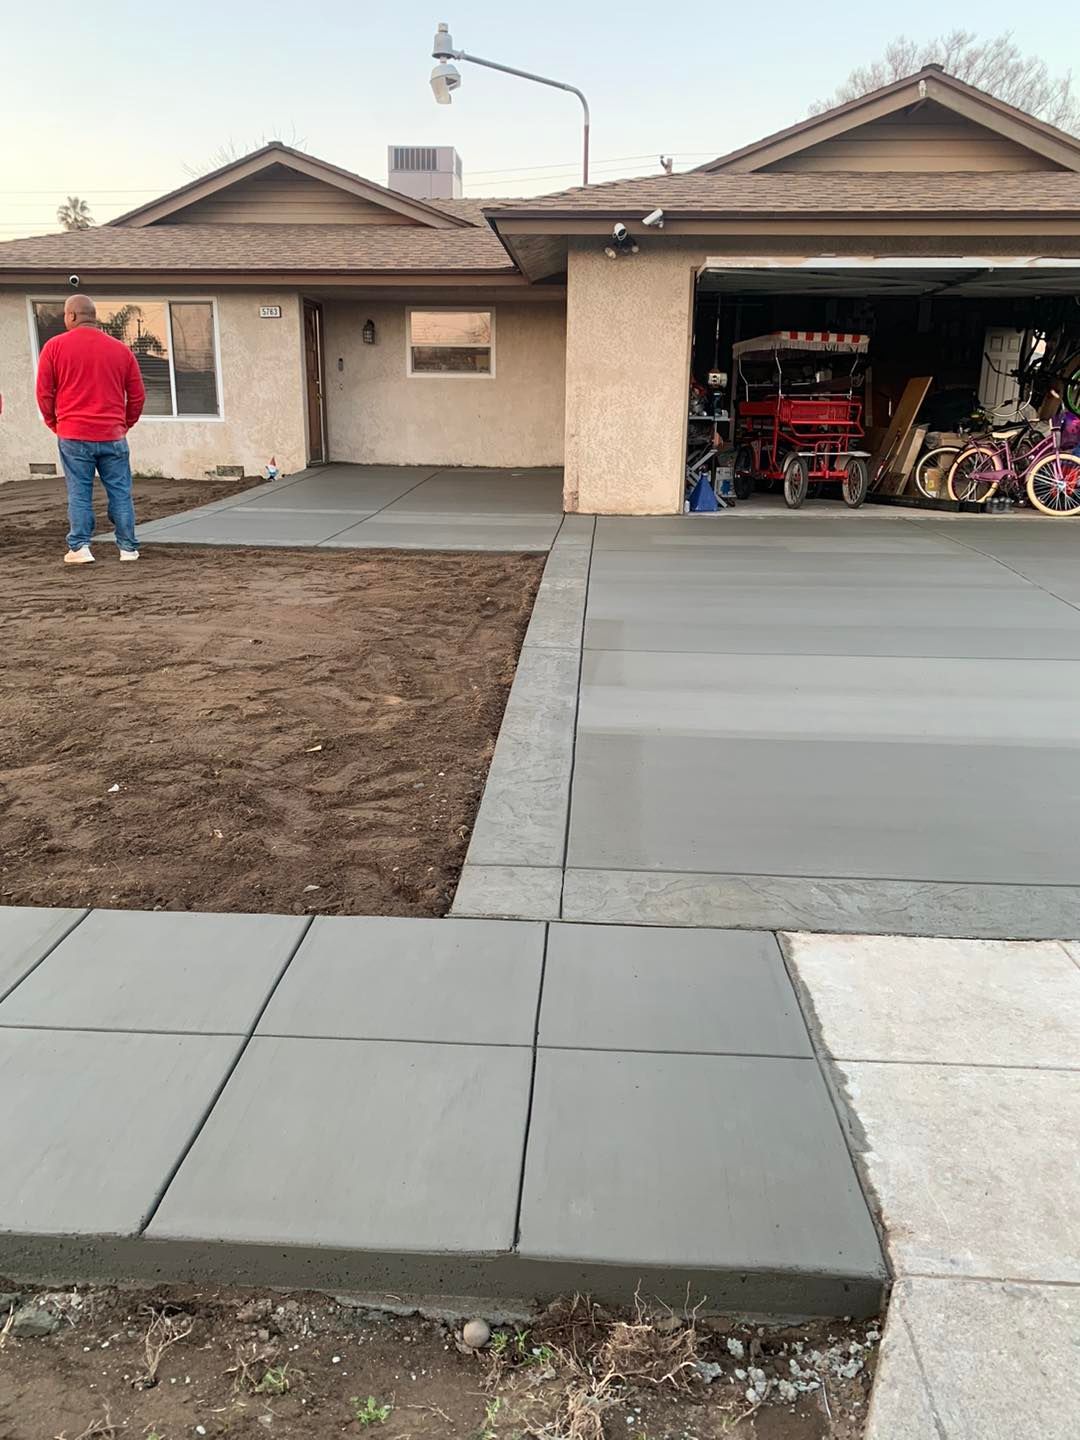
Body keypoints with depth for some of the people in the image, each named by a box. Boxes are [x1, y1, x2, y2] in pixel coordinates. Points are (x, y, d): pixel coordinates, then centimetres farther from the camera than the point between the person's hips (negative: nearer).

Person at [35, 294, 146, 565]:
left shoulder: (54, 346, 1)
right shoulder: (120, 349, 6)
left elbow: (44, 392, 2)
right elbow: (137, 395, 8)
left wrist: (54, 423, 15)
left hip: (73, 436, -1)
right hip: (113, 436, 1)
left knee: (79, 493, 4)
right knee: (120, 492, 5)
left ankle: (79, 547, 1)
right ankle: (128, 548, 6)